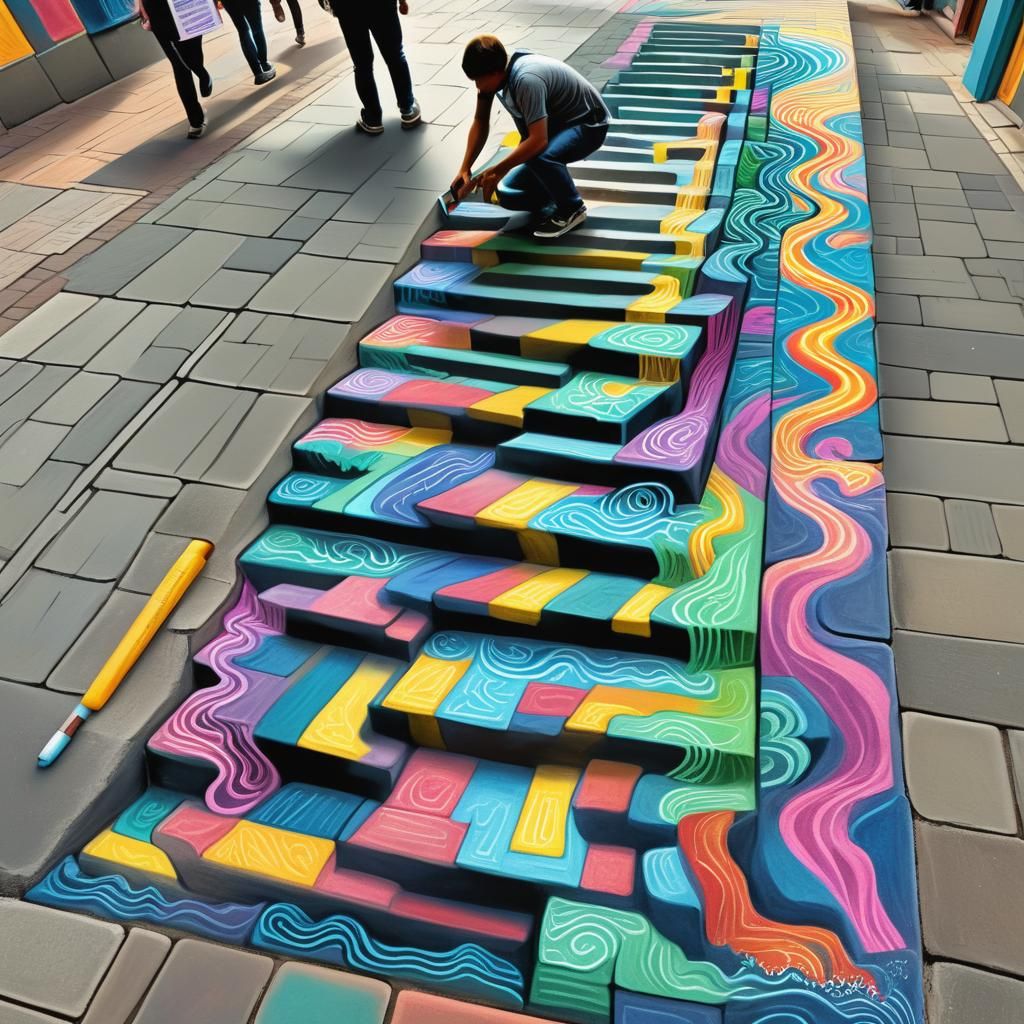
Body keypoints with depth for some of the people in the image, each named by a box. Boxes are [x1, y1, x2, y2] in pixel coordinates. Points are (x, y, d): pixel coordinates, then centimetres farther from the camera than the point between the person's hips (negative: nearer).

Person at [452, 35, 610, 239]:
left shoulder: (526, 80, -35)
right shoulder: (490, 75, -10)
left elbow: (538, 140, -41)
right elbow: (480, 121, 2)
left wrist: (498, 170, -32)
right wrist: (465, 168, -6)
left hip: (587, 125, -8)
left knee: (540, 157, -40)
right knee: (507, 195, -3)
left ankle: (572, 209, -15)